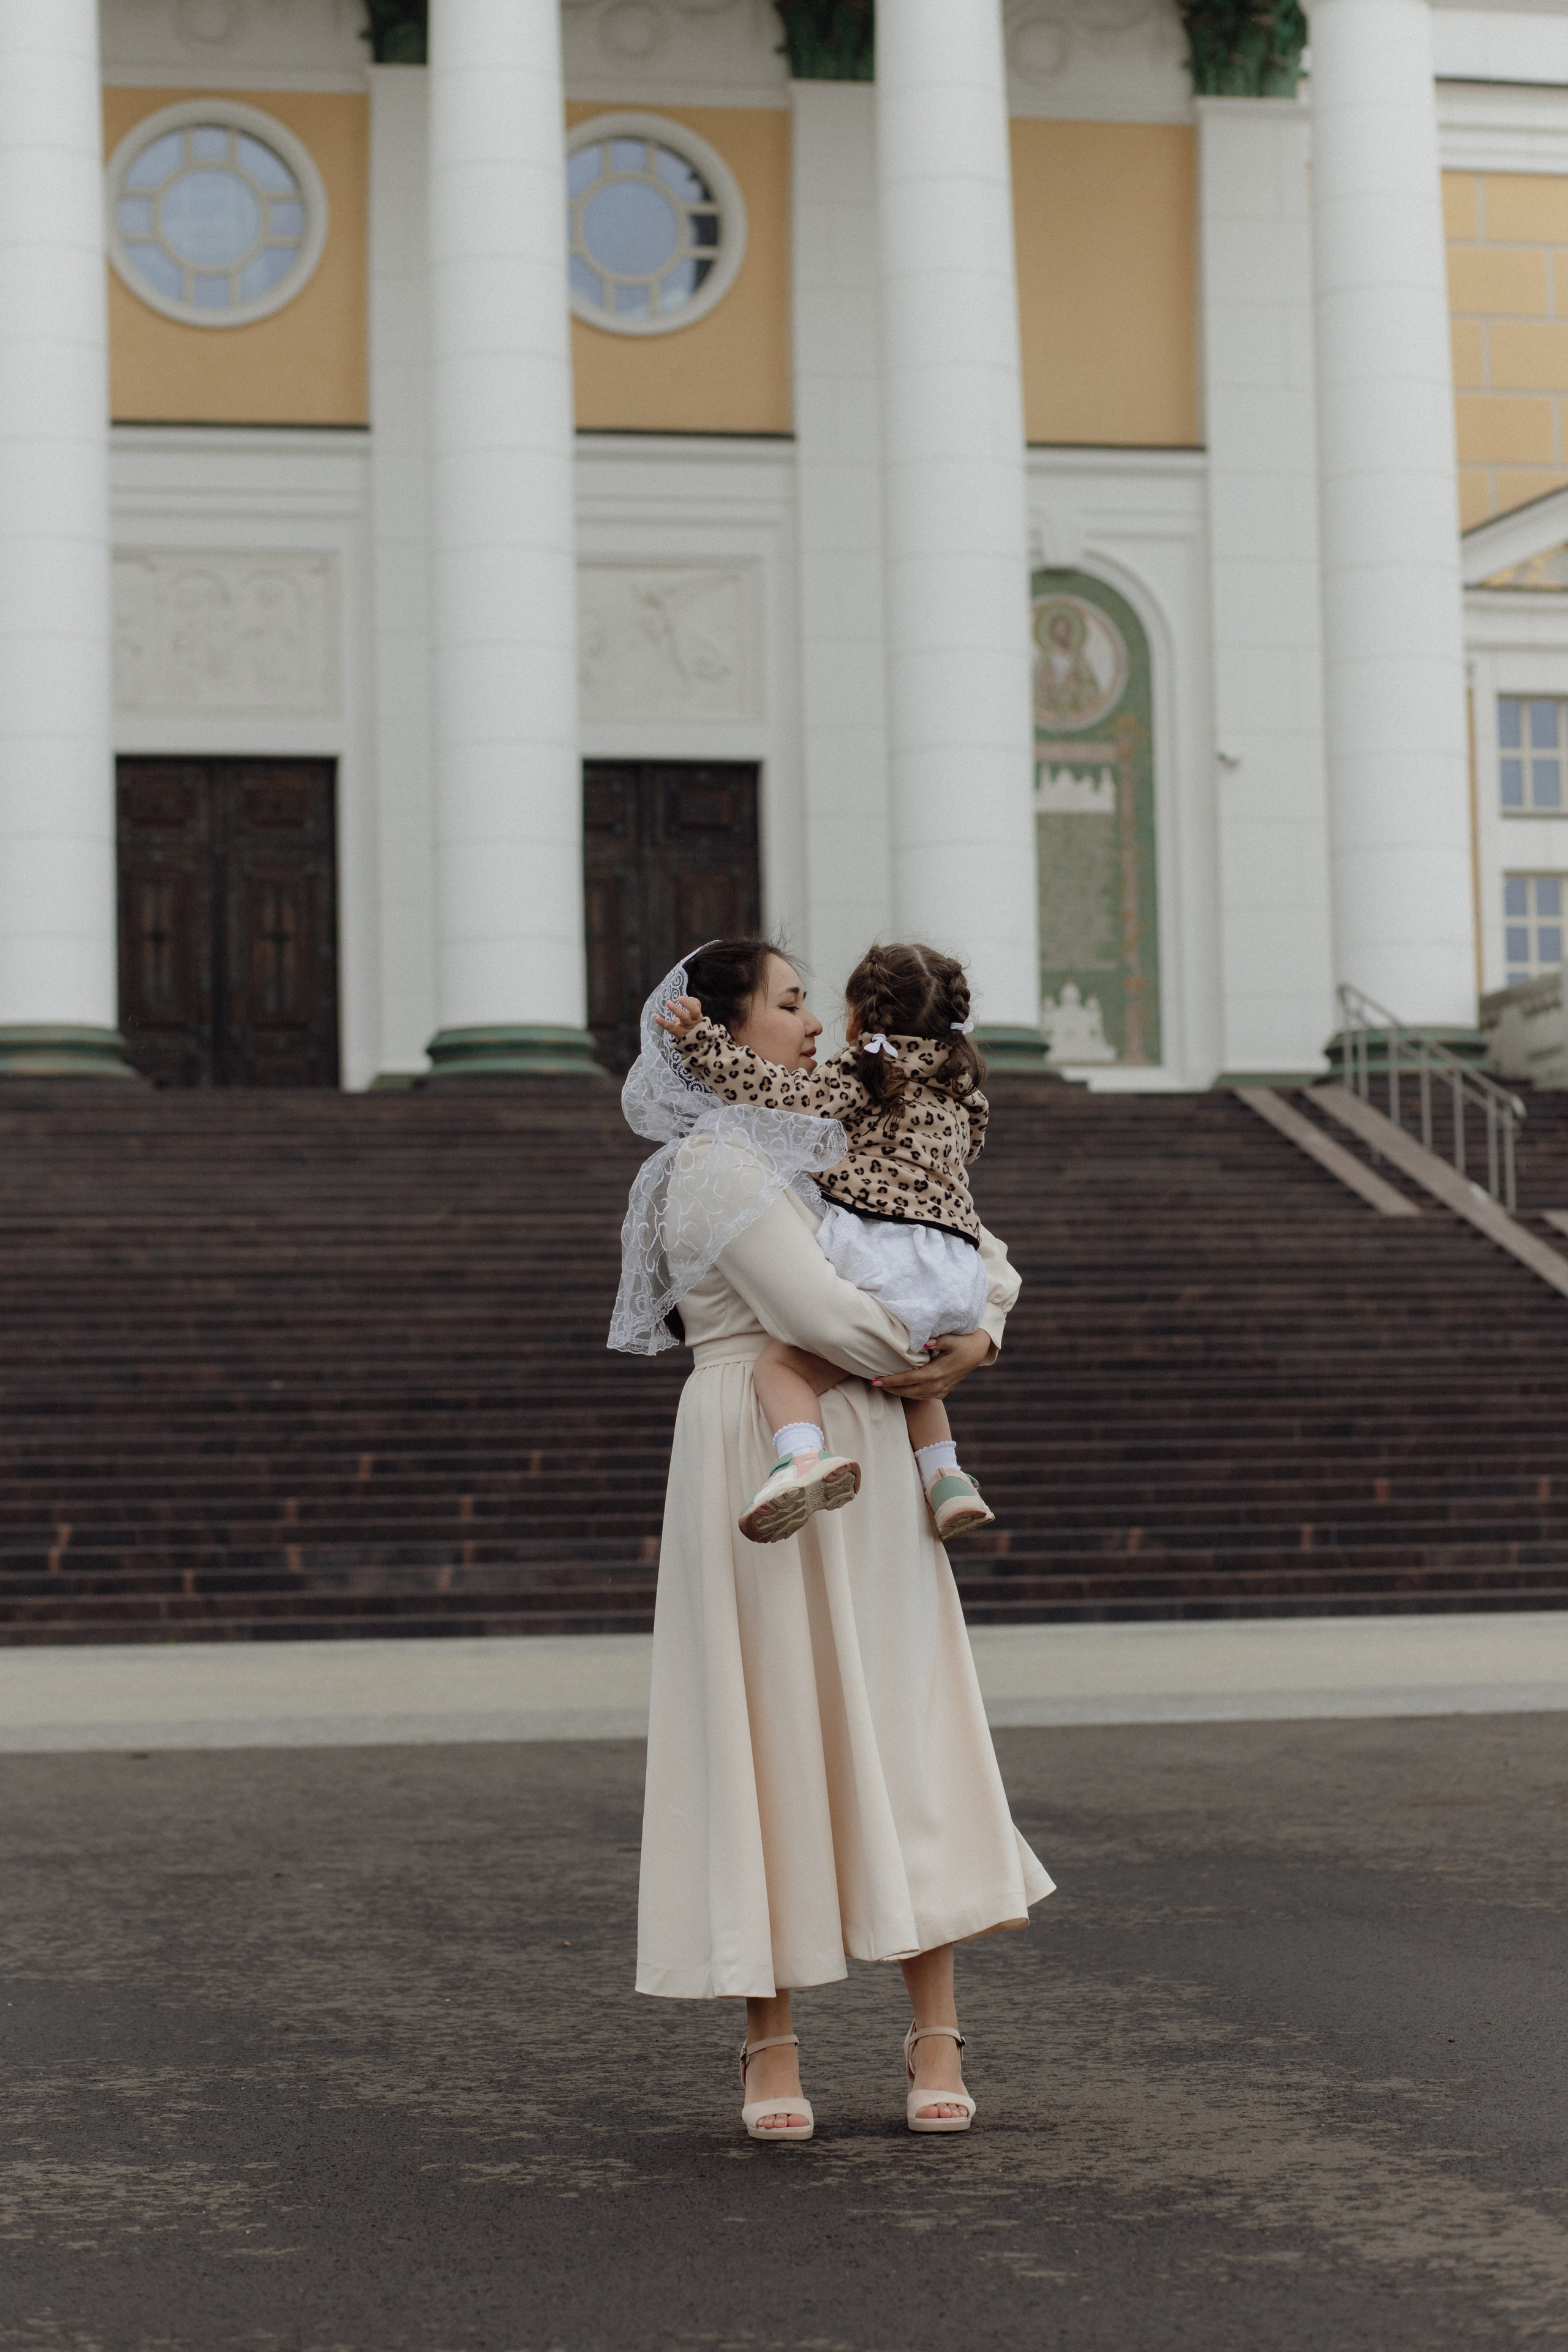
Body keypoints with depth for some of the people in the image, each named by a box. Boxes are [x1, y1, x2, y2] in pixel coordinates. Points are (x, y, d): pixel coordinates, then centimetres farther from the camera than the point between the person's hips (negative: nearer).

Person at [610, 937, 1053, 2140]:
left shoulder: (825, 1153, 18)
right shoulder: (716, 1166, -9)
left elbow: (981, 1259, 21)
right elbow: (817, 1310, -21)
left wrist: (980, 1339, 0)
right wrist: (926, 1353, -3)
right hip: (763, 1464, -7)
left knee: (906, 1727, 2)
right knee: (771, 1734, -3)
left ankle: (936, 2038, 5)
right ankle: (772, 2045, 6)